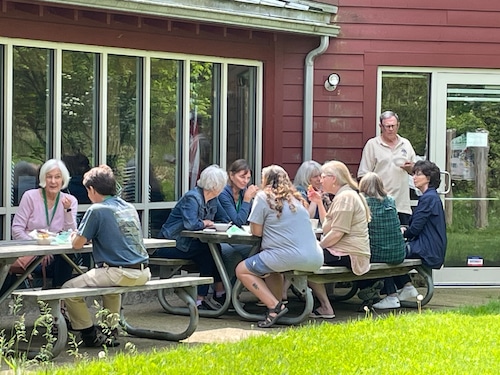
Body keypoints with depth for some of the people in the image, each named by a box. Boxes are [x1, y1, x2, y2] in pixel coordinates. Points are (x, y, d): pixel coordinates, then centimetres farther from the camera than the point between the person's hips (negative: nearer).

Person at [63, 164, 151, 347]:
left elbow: (77, 244, -5)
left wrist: (75, 236, 18)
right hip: (143, 273, 8)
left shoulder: (97, 210, -7)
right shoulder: (129, 207, 15)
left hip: (120, 273, -8)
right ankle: (110, 331, 35)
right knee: (112, 284, 40)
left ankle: (91, 336, 6)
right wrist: (93, 237, 29)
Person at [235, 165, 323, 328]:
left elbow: (256, 231, 1)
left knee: (242, 270, 8)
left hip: (288, 257, -8)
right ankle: (278, 304, 20)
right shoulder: (297, 198, 20)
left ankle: (275, 306, -5)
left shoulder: (263, 197, 1)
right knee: (271, 266, 35)